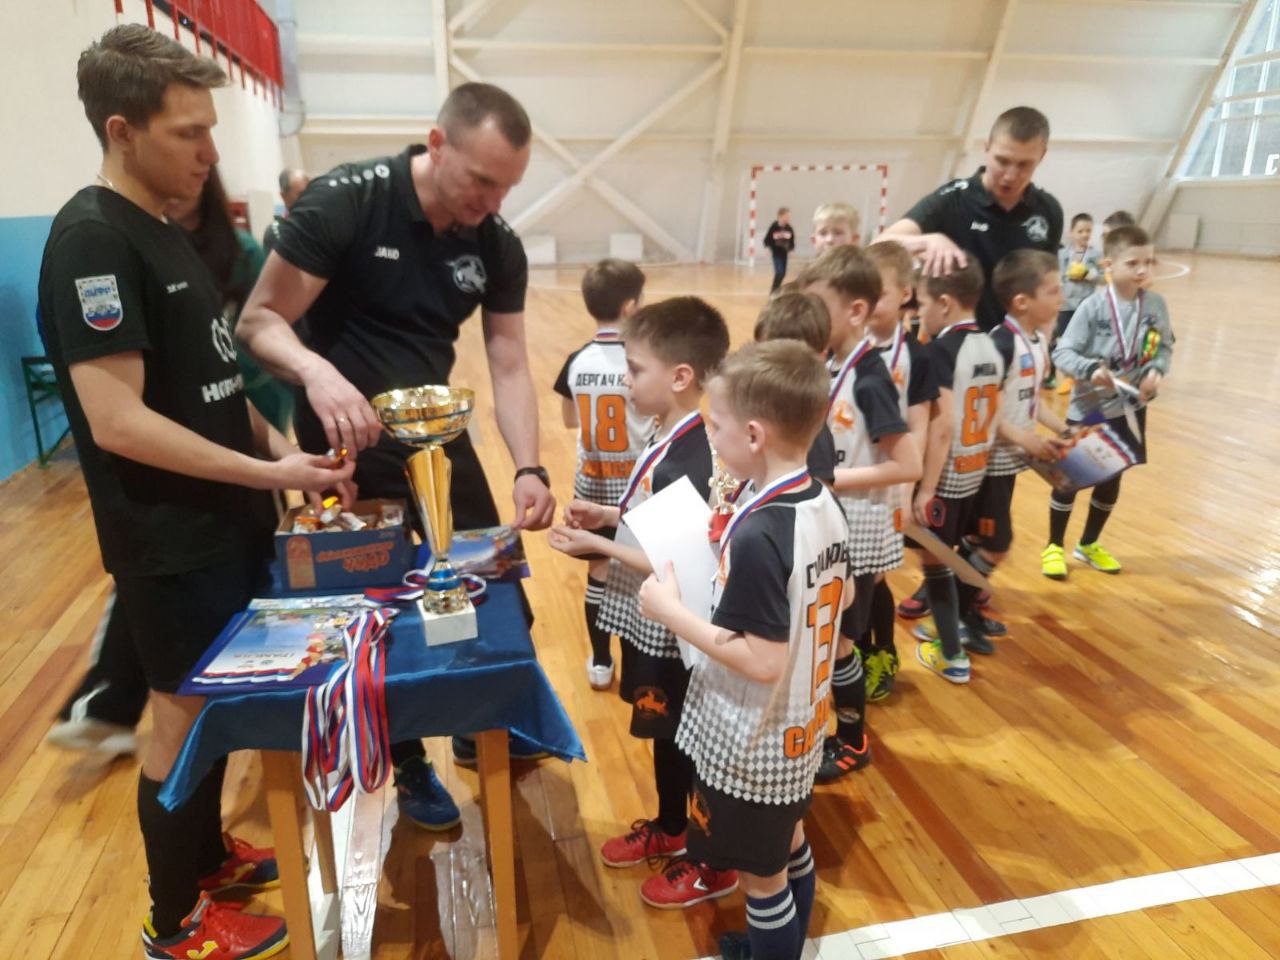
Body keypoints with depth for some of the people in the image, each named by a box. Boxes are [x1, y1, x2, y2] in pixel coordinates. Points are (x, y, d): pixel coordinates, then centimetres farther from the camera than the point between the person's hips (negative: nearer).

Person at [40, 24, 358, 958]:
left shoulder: (168, 232, 10)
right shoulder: (91, 238, -18)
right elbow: (116, 420, -24)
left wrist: (285, 450, 3)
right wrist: (269, 473, -21)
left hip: (227, 524, 8)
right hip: (171, 540, -8)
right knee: (186, 713, 7)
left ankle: (207, 851, 42)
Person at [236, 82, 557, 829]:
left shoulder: (499, 246, -7)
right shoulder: (344, 202, -20)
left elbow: (510, 366, -7)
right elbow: (260, 321, -18)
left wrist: (530, 469, -21)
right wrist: (317, 371, -40)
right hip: (348, 444, -5)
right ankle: (409, 766, 30)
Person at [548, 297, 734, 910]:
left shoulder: (690, 461, -29)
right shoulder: (672, 438, 1)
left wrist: (597, 545, -23)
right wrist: (609, 515, 3)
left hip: (673, 632, -9)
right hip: (650, 623, 9)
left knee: (689, 745, 10)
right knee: (665, 736, 26)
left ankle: (714, 864, 32)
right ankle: (669, 828, 48)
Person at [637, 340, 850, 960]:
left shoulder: (757, 536, -31)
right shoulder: (825, 506, -4)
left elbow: (762, 661, -30)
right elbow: (837, 597, 10)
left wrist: (671, 609, -22)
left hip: (750, 744, -9)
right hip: (800, 727, 9)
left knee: (761, 875, 14)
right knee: (790, 845, 28)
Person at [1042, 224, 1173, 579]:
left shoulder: (1156, 304, -5)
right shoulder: (1093, 307, -18)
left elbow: (1166, 347, 5)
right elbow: (1062, 352, -18)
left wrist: (1156, 370, -14)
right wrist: (1091, 368, -34)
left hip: (1130, 408, 5)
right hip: (1088, 408, -4)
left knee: (1112, 479, 16)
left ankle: (1088, 544, 35)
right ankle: (1054, 546, 25)